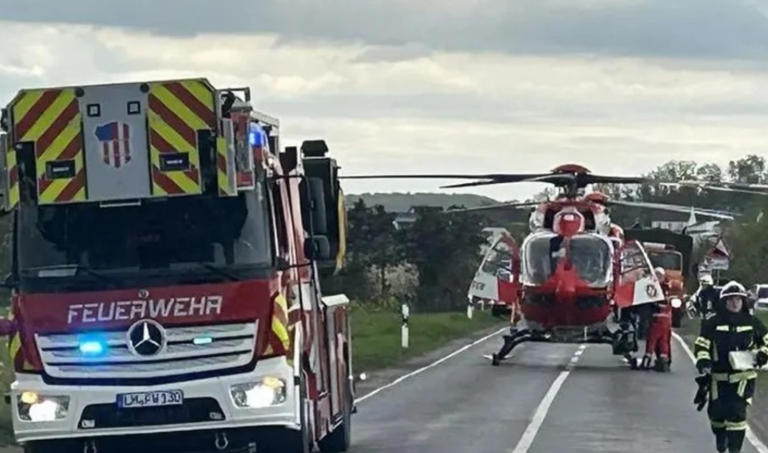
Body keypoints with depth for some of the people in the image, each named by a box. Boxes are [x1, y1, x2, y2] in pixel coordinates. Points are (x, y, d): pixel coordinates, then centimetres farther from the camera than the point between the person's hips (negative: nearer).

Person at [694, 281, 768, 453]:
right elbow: (701, 345, -4)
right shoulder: (712, 322, -4)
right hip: (718, 376, 1)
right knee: (716, 411, 9)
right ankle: (720, 437, 41)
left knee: (737, 411, -13)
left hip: (743, 376, -1)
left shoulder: (752, 323, 2)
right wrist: (703, 362, -21)